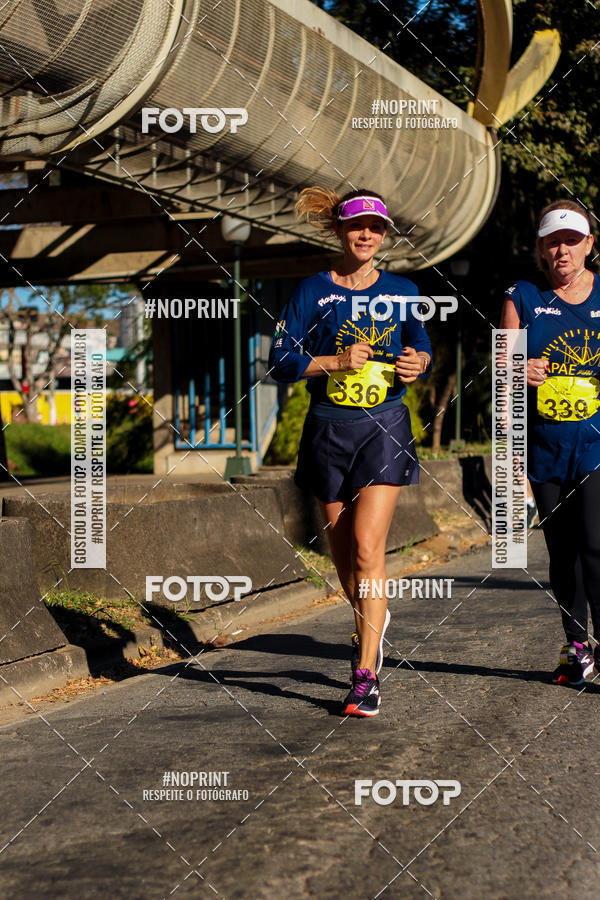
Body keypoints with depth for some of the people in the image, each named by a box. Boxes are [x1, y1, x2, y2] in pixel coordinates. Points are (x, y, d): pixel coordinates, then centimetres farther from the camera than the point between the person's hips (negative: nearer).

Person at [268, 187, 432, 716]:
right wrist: (336, 361, -18)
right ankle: (371, 621, 42)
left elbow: (422, 347, 19)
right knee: (342, 550, 11)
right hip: (329, 431, 1)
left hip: (385, 429, -1)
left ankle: (366, 675, -11)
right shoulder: (313, 292, 1)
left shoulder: (402, 292, 7)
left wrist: (418, 364, -4)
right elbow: (281, 362, -5)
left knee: (367, 547, -13)